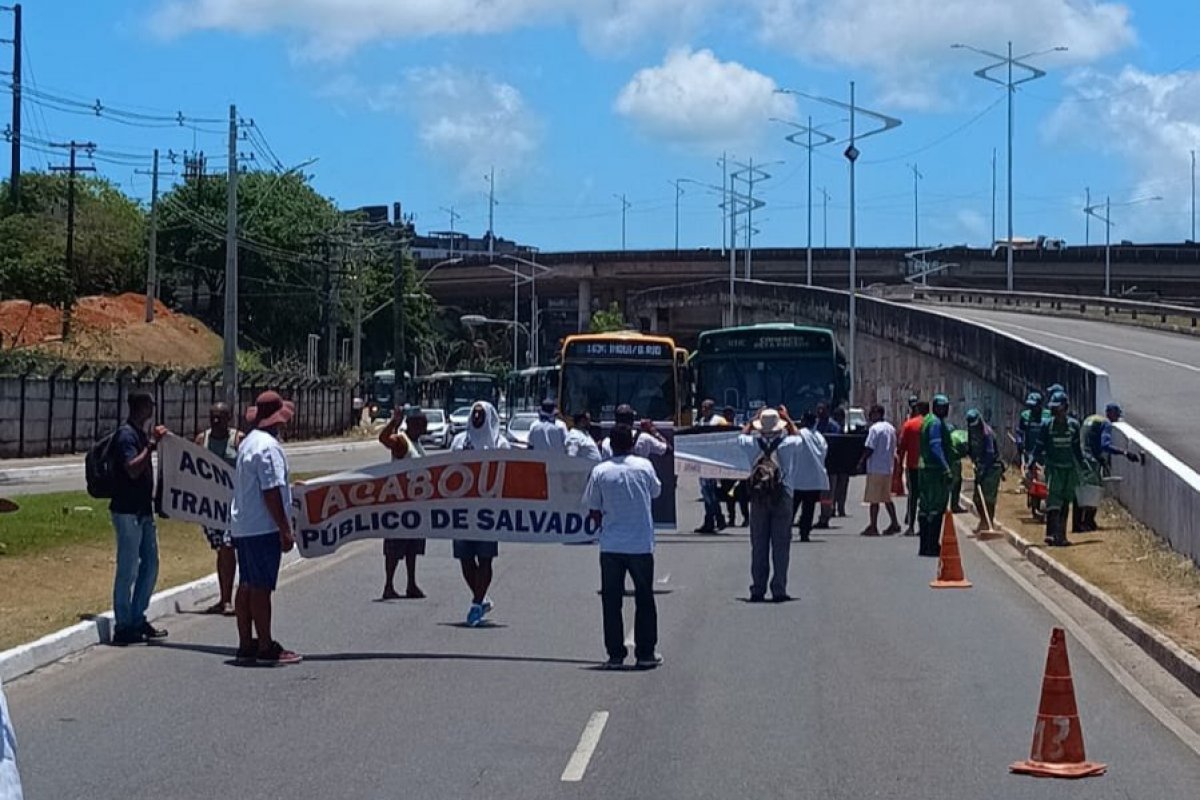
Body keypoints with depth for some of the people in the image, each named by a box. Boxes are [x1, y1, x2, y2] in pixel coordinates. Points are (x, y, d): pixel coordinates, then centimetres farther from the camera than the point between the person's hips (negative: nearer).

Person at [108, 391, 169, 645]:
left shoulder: (140, 434, 15)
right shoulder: (126, 435, -14)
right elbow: (133, 469, -25)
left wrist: (155, 441, 17)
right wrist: (152, 445, -23)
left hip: (143, 510, 10)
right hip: (127, 511, -10)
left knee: (150, 564, 13)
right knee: (128, 569, -5)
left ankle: (137, 619, 22)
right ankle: (124, 627, 1)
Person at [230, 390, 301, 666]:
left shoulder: (248, 443, 15)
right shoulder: (268, 446, -17)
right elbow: (271, 492, -21)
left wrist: (287, 482, 34)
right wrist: (285, 529, -18)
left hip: (243, 526, 10)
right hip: (264, 528, -10)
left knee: (246, 586, 12)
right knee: (261, 588, -6)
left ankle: (246, 645, 16)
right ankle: (266, 648, -2)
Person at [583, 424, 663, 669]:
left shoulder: (600, 471, -5)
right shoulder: (644, 466, -5)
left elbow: (594, 510, 1)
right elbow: (656, 491, 14)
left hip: (610, 546, 0)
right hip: (641, 545, 0)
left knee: (611, 601, 7)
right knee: (644, 599, 11)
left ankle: (615, 654, 5)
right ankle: (646, 653, 12)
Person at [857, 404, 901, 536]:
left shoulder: (874, 428, -13)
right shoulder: (891, 428, 12)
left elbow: (870, 449, -16)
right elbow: (893, 449, 15)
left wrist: (861, 461, -6)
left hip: (876, 468, -8)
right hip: (888, 468, 8)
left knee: (874, 498, -2)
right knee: (887, 498, 15)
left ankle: (873, 526, -1)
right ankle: (894, 524, 12)